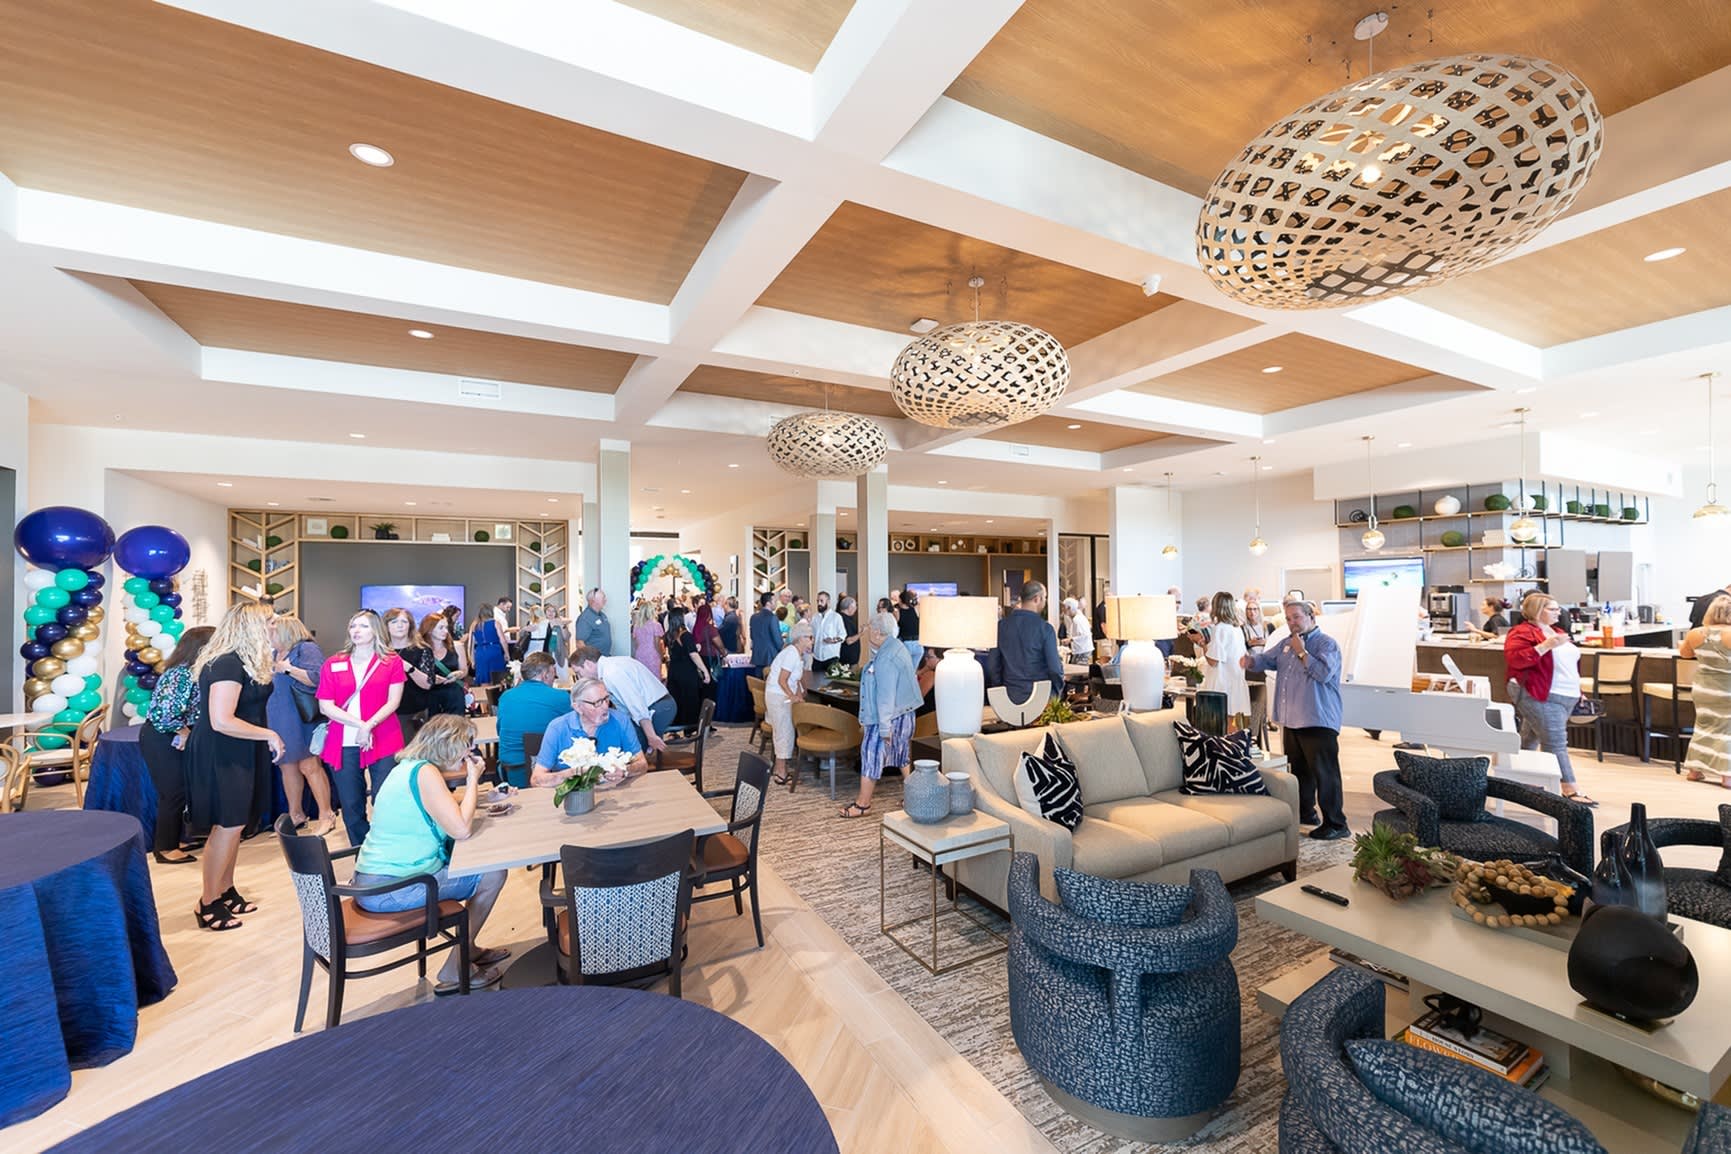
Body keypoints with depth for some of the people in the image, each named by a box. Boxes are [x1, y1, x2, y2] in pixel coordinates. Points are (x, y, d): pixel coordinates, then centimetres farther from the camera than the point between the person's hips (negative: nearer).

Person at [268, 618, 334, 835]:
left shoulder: (307, 649, -8)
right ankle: (295, 815, 22)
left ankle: (326, 815, -2)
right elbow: (268, 682, 29)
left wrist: (288, 669, -17)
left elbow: (317, 678, -22)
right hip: (279, 722, 8)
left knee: (309, 765, -7)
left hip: (301, 721, -8)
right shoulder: (275, 654, 18)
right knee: (287, 766, 12)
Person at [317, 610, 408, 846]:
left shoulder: (392, 662, 4)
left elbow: (394, 701, -3)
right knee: (351, 806, 9)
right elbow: (325, 706, 2)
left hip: (383, 742, -2)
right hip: (344, 744, 2)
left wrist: (369, 726, -16)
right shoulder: (332, 664, 9)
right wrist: (359, 724, -10)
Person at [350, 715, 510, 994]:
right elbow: (461, 829, -25)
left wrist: (474, 789, 9)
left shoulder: (409, 767, 8)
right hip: (389, 890, -10)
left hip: (374, 881, 10)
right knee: (493, 874, -3)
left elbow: (444, 808, 22)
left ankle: (468, 949, 32)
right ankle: (453, 973, 10)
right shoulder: (425, 773, -22)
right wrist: (472, 780, -14)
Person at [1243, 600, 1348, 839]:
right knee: (1299, 769, 18)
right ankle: (1305, 812, 32)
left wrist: (1302, 652, -18)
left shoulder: (1326, 644, -10)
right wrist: (1250, 660, -5)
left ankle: (1336, 824, 3)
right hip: (1291, 721, 8)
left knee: (1325, 773, -5)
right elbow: (1267, 659, 16)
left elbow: (1324, 673, -24)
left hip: (1318, 722, -8)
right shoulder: (1286, 643, 13)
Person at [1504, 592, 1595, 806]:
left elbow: (1569, 663, 26)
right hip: (1539, 697, -8)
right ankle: (1570, 790, -5)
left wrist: (1577, 690, 22)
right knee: (1556, 742, -8)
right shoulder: (1522, 632, -10)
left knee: (1530, 739, 15)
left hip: (1566, 698, 9)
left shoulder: (1556, 632, 18)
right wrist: (1546, 645, -27)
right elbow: (1514, 659, -24)